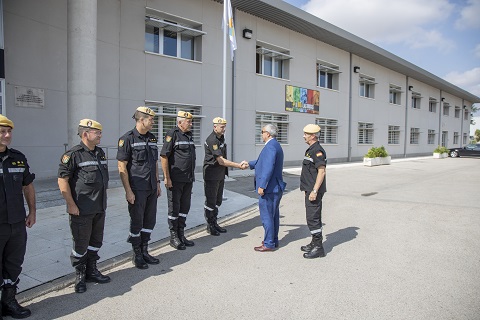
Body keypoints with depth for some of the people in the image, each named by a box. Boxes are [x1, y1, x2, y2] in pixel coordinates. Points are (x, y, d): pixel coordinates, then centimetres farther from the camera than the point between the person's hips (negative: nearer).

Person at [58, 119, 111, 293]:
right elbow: (62, 180, -15)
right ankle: (80, 276, 24)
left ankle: (91, 271, 33)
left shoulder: (100, 153, 10)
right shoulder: (73, 154, -13)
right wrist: (71, 205, -16)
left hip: (99, 208, 7)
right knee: (81, 244, 6)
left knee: (96, 241, 17)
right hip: (82, 210, -7)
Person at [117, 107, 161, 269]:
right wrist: (128, 191, -16)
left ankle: (144, 251, 28)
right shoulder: (127, 139, -11)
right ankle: (137, 255, 22)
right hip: (137, 189, -7)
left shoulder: (152, 138, 10)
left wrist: (157, 183, 14)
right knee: (137, 222, 5)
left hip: (152, 188, 7)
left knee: (150, 221, 13)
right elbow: (122, 167, -13)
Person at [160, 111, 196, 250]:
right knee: (174, 208, 3)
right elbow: (164, 156, -15)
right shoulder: (172, 134, -11)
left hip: (188, 179, 8)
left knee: (185, 207, 13)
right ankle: (173, 237, 15)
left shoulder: (189, 135, 13)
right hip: (175, 180, -8)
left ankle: (181, 235, 25)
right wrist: (167, 178, -17)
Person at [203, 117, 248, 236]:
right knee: (210, 201, 2)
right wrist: (239, 166, -25)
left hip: (220, 175, 9)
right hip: (211, 175, -9)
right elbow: (221, 161, -24)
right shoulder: (212, 140, -20)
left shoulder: (221, 137, 9)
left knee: (218, 200, 15)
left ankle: (214, 223, 26)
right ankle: (210, 226, 13)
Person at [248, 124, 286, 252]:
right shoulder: (275, 145, 15)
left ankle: (269, 244, 6)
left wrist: (262, 186, -24)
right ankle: (274, 240, 28)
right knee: (273, 215, 17)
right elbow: (262, 161, 27)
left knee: (266, 216, -2)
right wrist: (249, 164, 33)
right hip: (276, 188, 11)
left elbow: (268, 168, -25)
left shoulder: (270, 146, -18)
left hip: (269, 188, -11)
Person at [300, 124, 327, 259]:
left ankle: (318, 247, 3)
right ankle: (315, 243, 28)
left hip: (314, 191, -10)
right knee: (313, 217, 17)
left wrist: (314, 191, -25)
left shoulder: (318, 150, -17)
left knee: (313, 218, -6)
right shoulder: (310, 150, 15)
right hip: (310, 189, 10)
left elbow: (321, 171, -23)